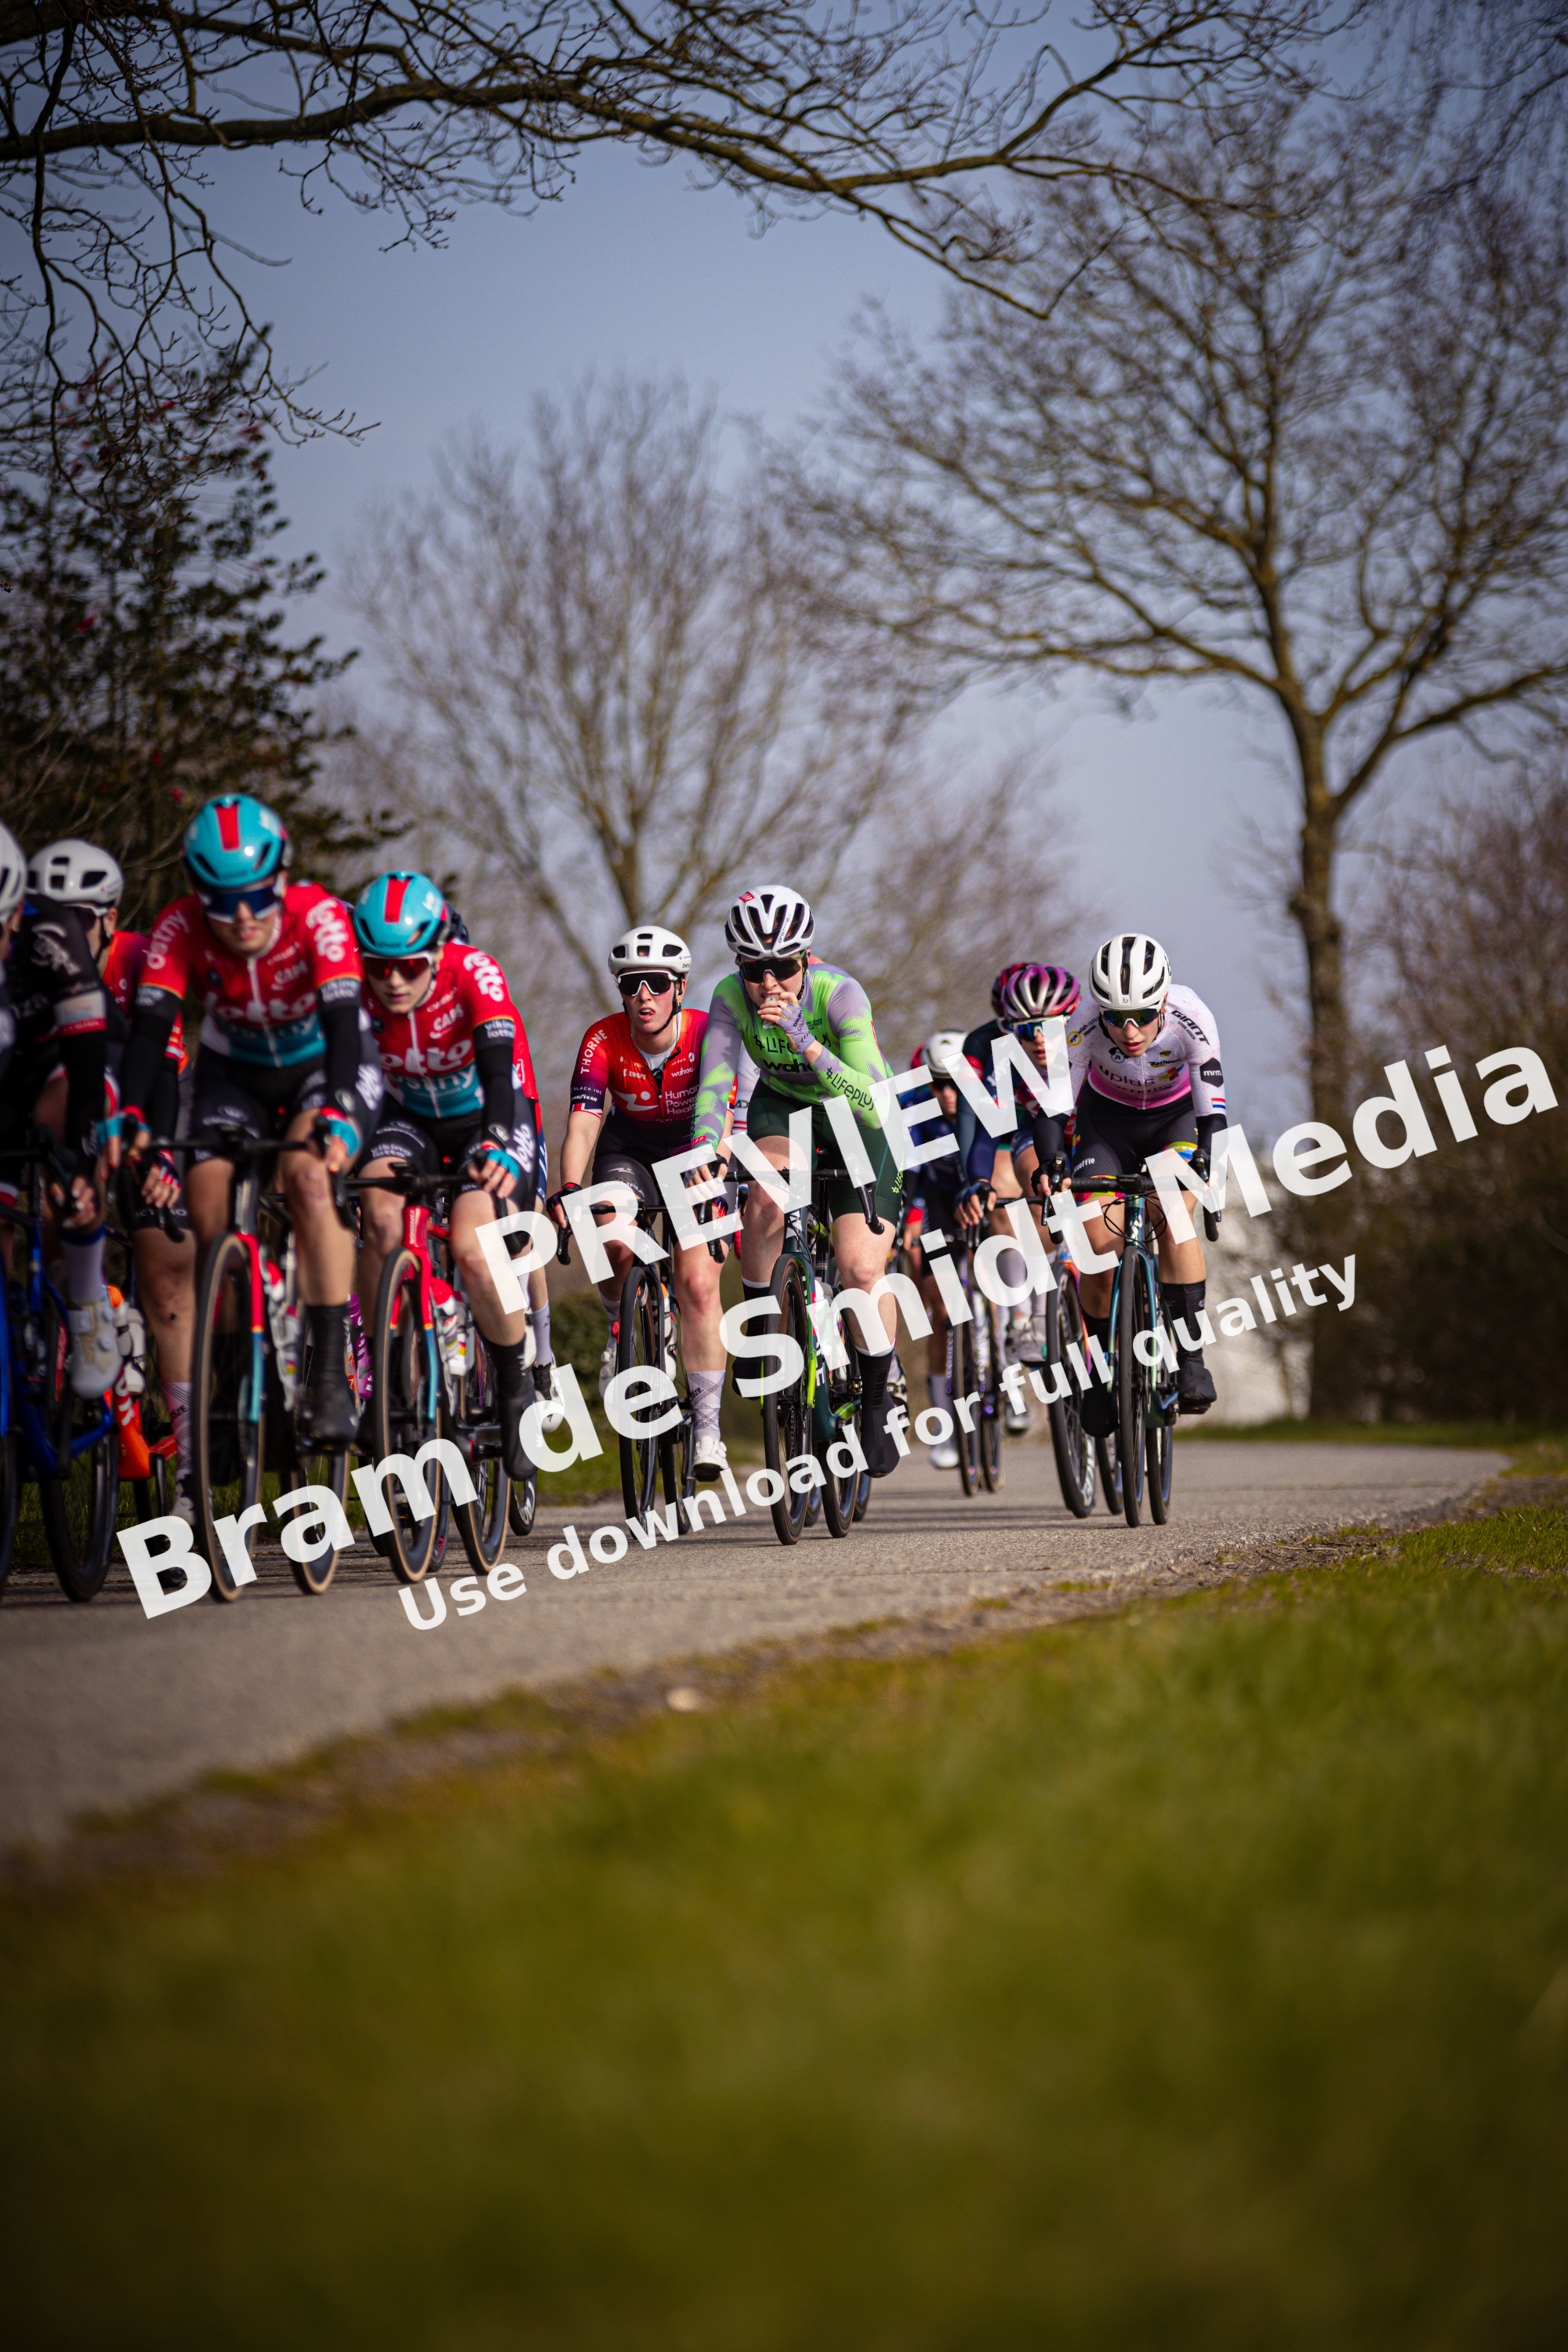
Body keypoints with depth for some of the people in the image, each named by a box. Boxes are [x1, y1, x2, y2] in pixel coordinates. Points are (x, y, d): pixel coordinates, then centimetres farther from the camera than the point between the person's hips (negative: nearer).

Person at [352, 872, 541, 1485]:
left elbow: (497, 1058, -39)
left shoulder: (474, 972, -27)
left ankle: (516, 1383, -1)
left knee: (472, 1251, -27)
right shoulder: (359, 989, -19)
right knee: (381, 1216, -30)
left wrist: (498, 1142, -55)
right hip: (412, 1122, 3)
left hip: (489, 1120, -3)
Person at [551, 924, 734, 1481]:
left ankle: (707, 1429, -7)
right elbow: (582, 1124, -30)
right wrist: (568, 1191, -47)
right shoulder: (603, 1040, -22)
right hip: (629, 1154, 1)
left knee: (697, 1284, -16)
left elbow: (719, 1121, -34)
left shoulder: (708, 1035, -24)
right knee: (616, 1243, -30)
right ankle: (620, 1321, 3)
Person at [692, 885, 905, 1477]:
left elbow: (871, 1102, -41)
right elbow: (714, 1085, -29)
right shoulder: (730, 998, -24)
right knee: (767, 1195, -33)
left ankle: (876, 1401, 7)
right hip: (782, 1105, 2)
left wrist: (804, 1041, -53)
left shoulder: (839, 994, -32)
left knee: (862, 1269, -16)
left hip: (855, 1119, -2)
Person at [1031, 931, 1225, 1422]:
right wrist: (1050, 1166, -45)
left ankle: (1192, 1359, -21)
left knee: (1172, 1217, -28)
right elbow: (1055, 1105, -27)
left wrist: (1205, 1166, -47)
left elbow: (1211, 1108, -29)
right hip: (1107, 1119, 1)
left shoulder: (1191, 1021, -32)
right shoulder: (1085, 1031, -32)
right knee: (1100, 1250, -15)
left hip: (1174, 1116, -1)